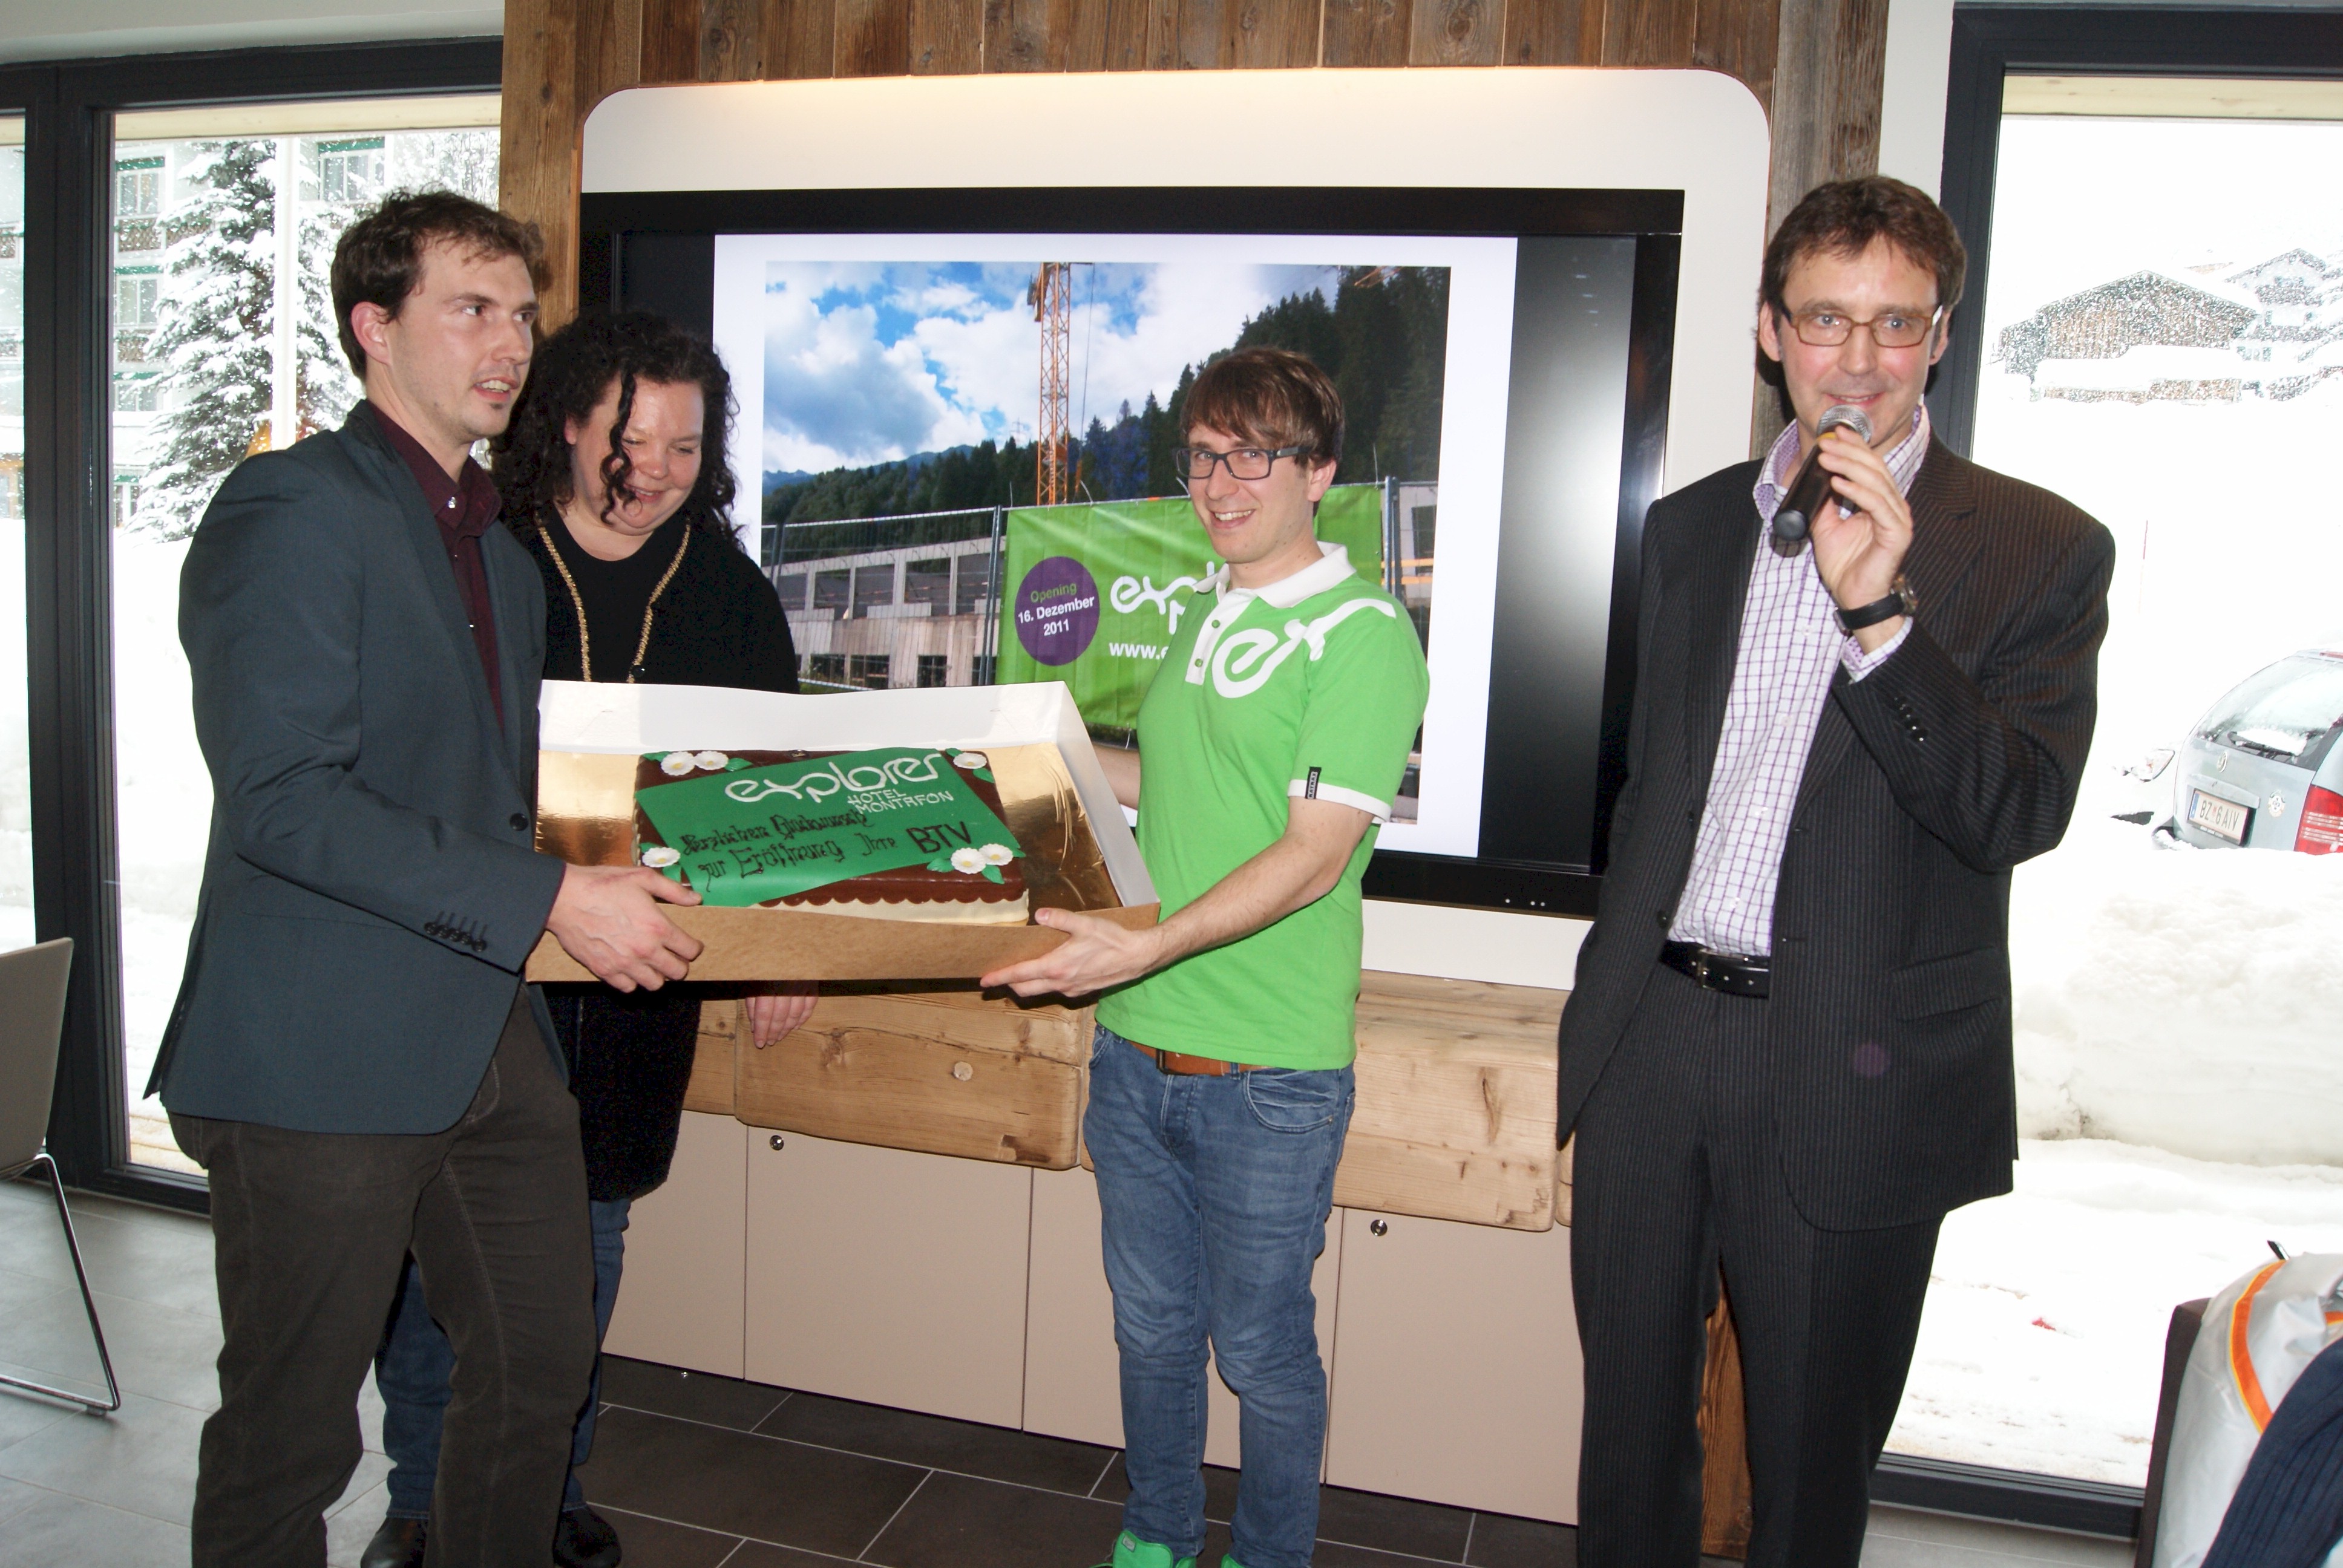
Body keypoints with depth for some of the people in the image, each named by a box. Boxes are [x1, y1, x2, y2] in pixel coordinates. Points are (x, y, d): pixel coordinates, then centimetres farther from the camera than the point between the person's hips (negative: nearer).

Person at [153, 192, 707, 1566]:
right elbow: (283, 798, -22)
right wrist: (550, 899, -24)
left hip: (491, 1035, 8)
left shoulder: (503, 554, 17)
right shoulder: (293, 510, -11)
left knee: (544, 1364, 16)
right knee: (292, 1435, 8)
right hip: (325, 1053, -8)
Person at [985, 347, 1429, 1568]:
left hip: (1268, 1071, -6)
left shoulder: (1364, 633, -11)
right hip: (1134, 1050, 6)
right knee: (1152, 1322, 20)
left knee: (1261, 1348, 11)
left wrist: (1148, 947, -28)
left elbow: (1313, 856, -19)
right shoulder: (1196, 612, 11)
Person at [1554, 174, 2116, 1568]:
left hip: (1850, 1072, -4)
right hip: (1649, 1037, 4)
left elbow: (2020, 814, -16)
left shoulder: (2040, 550, -5)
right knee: (1630, 1415, 19)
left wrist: (1881, 610, -26)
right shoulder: (1692, 524, 8)